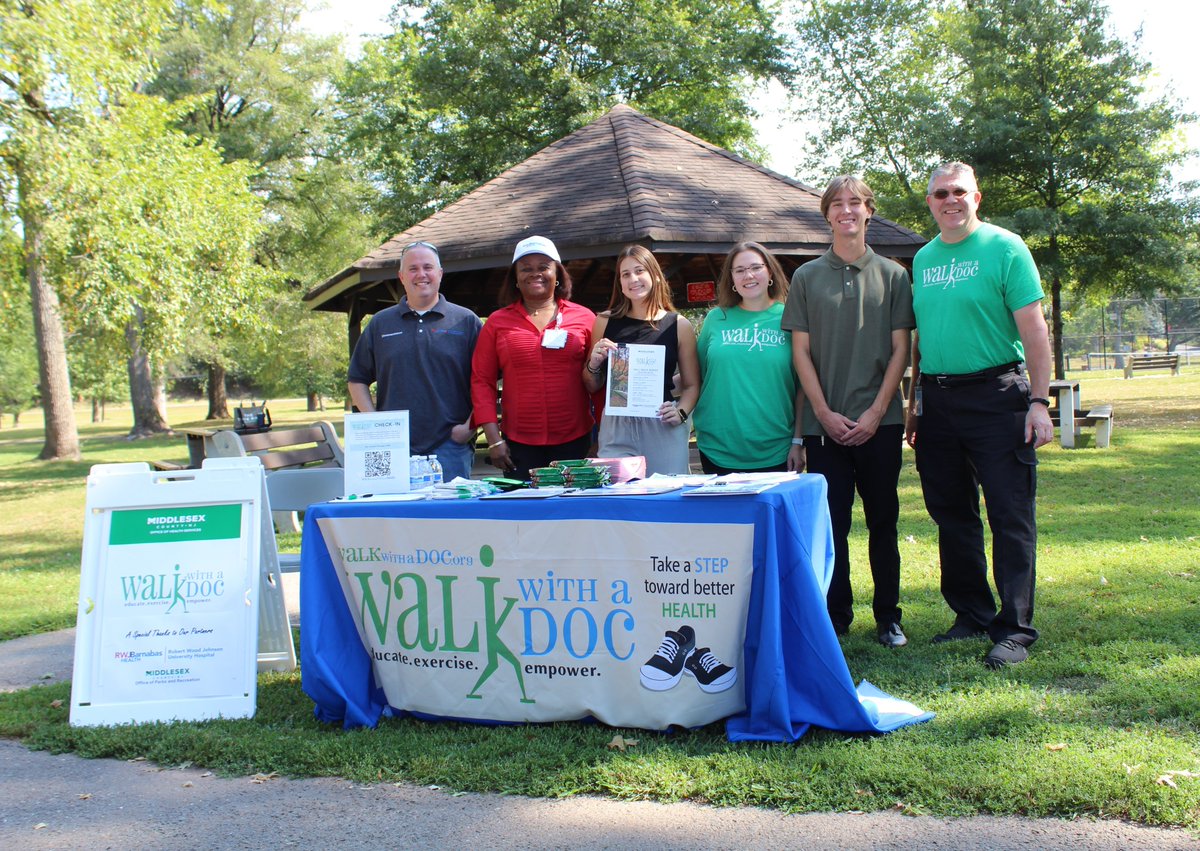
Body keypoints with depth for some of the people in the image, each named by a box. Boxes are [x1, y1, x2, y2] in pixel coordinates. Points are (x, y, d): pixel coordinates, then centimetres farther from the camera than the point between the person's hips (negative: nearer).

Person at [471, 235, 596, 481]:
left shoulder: (584, 318, 6)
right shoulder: (498, 322, 7)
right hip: (519, 445, 0)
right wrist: (493, 439, -3)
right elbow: (481, 381, 5)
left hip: (575, 442, 0)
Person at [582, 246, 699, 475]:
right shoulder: (605, 322, 8)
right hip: (616, 429, 1)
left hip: (664, 429, -1)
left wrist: (681, 412, -9)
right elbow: (592, 386, 15)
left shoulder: (679, 325, 4)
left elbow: (692, 384, 8)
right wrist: (593, 363, -4)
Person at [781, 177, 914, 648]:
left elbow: (900, 349, 3)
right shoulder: (806, 277, 6)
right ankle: (835, 616, 14)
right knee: (831, 523, 3)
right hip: (824, 423, 0)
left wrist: (875, 413, -7)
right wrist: (825, 413, -6)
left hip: (879, 422, 0)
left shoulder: (892, 275, 6)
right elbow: (801, 351, 4)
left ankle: (888, 616, 17)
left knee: (883, 521, 6)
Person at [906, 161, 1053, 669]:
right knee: (952, 514, 11)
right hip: (937, 399, 6)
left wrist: (1039, 401, -14)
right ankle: (972, 614, 24)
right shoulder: (923, 259, 13)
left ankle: (1015, 630, 2)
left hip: (995, 395, -6)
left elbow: (1033, 328, -8)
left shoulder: (1004, 248, -3)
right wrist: (915, 401, 15)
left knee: (1010, 517, -3)